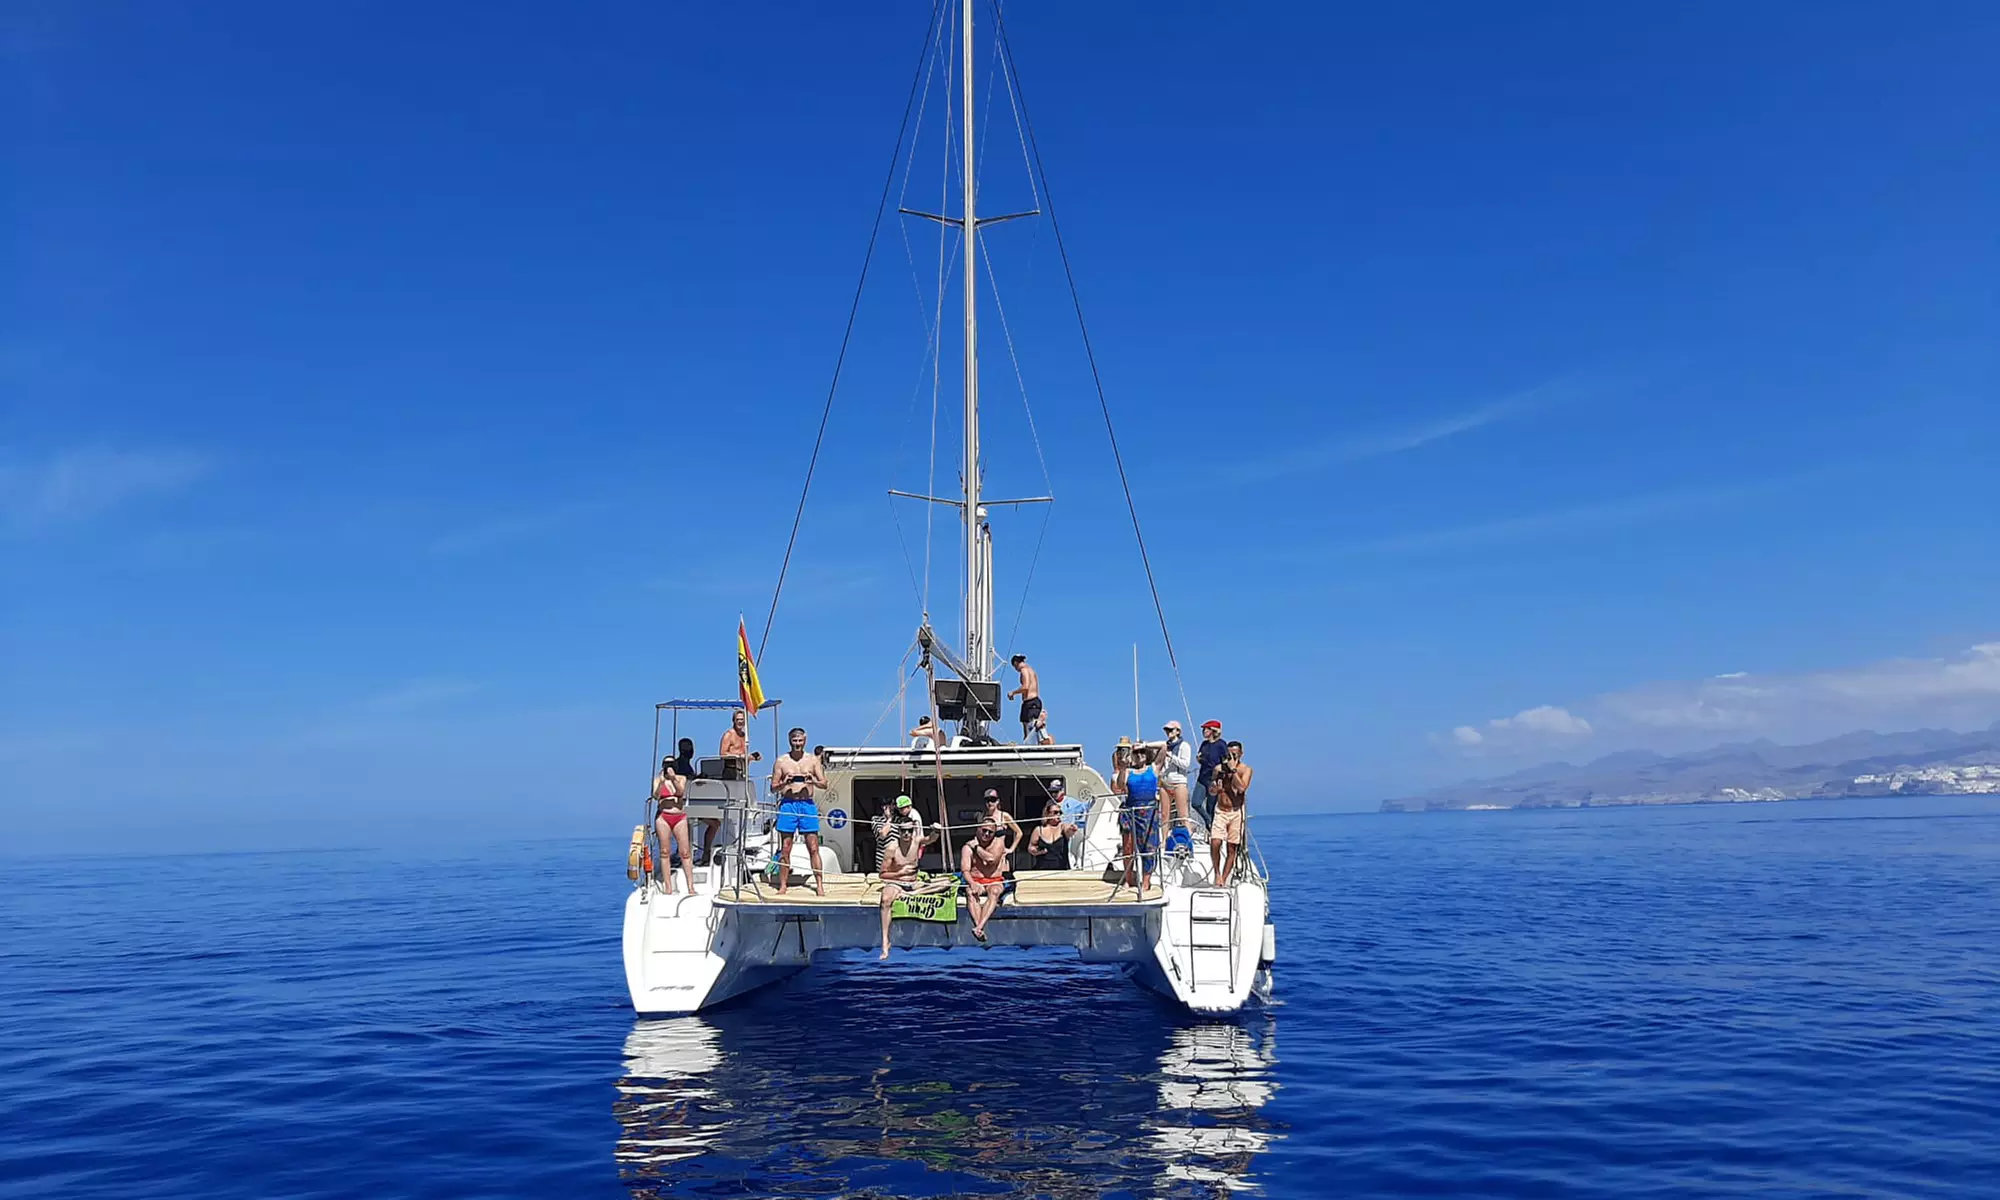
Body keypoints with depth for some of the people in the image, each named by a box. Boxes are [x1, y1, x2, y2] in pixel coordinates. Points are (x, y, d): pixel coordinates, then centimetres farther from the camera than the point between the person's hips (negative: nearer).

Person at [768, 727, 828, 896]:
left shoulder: (813, 759, 8)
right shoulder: (782, 761, 5)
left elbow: (824, 784, 7)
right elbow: (773, 788, 7)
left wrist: (813, 781, -14)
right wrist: (784, 783, -14)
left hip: (807, 804, 0)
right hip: (788, 804, 0)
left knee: (813, 848, -1)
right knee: (785, 849, 2)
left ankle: (820, 885, 2)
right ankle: (783, 885, 9)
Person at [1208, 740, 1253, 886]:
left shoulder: (1245, 769, -1)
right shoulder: (1219, 768, 6)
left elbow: (1242, 788, -18)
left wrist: (1233, 769, -18)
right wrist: (1215, 787, -10)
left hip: (1236, 812, -2)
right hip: (1220, 811, 2)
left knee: (1232, 848, 0)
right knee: (1215, 844, -14)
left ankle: (1224, 879, 9)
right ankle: (1217, 874, 5)